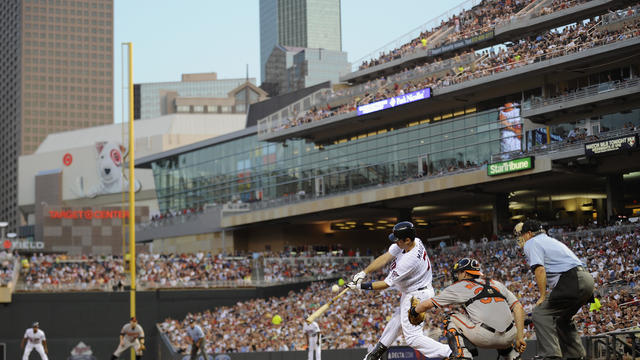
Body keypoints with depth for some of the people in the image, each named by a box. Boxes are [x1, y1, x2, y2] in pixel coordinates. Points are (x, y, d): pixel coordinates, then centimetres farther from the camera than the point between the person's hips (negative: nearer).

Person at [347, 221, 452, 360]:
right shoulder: (414, 241, -8)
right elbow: (385, 258, -4)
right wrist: (363, 273, -11)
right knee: (397, 320, 23)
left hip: (416, 295, -10)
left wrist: (362, 286, -16)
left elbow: (386, 284, -23)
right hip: (409, 292, 10)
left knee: (412, 336, -9)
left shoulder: (410, 260, -33)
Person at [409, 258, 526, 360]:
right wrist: (519, 337, 14)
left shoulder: (459, 287, 14)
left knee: (451, 320, 16)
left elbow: (427, 304, 19)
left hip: (484, 338, -6)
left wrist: (413, 311, 38)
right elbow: (518, 307, 14)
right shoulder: (497, 284, 24)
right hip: (508, 338, 6)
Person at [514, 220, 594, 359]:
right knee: (562, 318, 25)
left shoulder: (531, 243, 3)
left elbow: (539, 269, -12)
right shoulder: (551, 240, 32)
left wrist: (543, 297, -9)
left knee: (540, 313, -10)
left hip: (572, 281, -10)